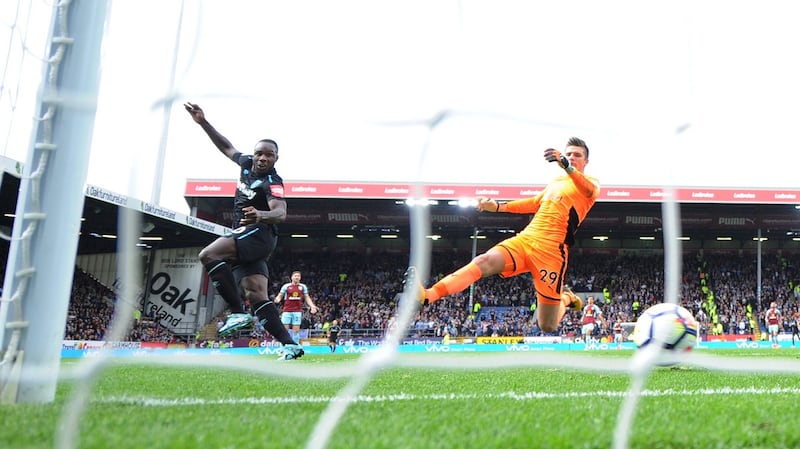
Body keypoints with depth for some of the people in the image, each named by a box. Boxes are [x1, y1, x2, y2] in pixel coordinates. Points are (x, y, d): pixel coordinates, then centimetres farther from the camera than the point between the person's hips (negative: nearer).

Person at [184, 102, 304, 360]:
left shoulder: (272, 181, -13)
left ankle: (238, 313, -25)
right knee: (256, 295, -1)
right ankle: (290, 345, -4)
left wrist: (261, 216, -49)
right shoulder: (247, 164, 10)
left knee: (208, 255, -25)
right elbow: (226, 147, 27)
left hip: (258, 235, -8)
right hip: (245, 238, 8)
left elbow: (280, 213, -28)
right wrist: (203, 123, 23)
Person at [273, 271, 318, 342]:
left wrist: (312, 306, -3)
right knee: (285, 329, -3)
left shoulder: (303, 287, 7)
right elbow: (280, 296, 5)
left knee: (296, 330, 0)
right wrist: (277, 299, -19)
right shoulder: (286, 286, 2)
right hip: (287, 311, -1)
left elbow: (307, 297, 11)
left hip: (297, 311, 1)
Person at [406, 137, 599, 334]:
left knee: (548, 326, -3)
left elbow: (591, 190, -20)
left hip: (551, 249, -5)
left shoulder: (588, 183, 5)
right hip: (525, 238, 5)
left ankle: (566, 298, 31)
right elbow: (533, 203, 39)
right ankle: (426, 296, -39)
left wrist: (566, 166, -41)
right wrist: (498, 206, 28)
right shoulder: (555, 182, 25)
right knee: (484, 261, -23)